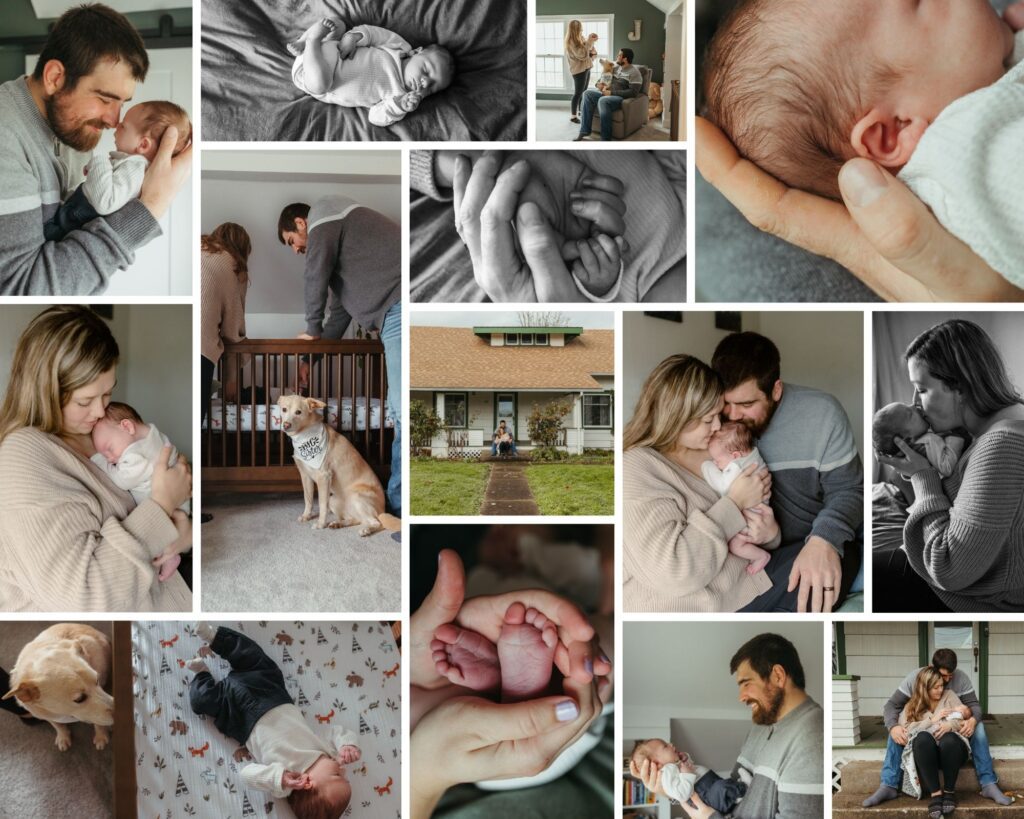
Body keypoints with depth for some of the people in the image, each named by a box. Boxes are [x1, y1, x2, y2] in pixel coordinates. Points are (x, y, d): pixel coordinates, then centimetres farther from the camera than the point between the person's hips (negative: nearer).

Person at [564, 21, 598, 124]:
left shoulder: (579, 39, 11)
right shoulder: (571, 42, -18)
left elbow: (588, 51, 19)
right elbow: (582, 55, -25)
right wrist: (589, 42, -23)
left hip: (585, 68, 9)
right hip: (578, 70, -9)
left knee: (583, 92, 16)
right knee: (578, 93, -6)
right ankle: (573, 116, -1)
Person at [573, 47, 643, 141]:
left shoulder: (634, 72, -8)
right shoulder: (616, 67, 17)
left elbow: (633, 92, -18)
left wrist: (611, 93, -20)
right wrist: (601, 85, 1)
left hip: (623, 98, -8)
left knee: (603, 100, -36)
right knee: (588, 93, -11)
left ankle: (605, 139, -35)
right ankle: (584, 131, -18)